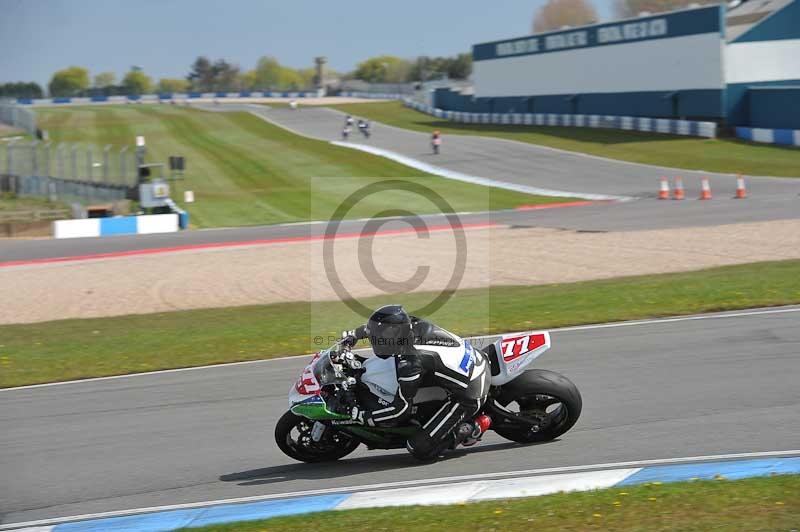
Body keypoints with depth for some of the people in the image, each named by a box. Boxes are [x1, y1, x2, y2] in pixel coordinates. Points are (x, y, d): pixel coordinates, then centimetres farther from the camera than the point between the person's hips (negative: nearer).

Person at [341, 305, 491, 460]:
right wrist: (354, 333, 25)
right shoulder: (414, 324, -6)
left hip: (468, 398, -8)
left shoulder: (409, 363, -27)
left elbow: (401, 409, -19)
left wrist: (360, 415, -12)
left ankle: (471, 429, -2)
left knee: (419, 449, -6)